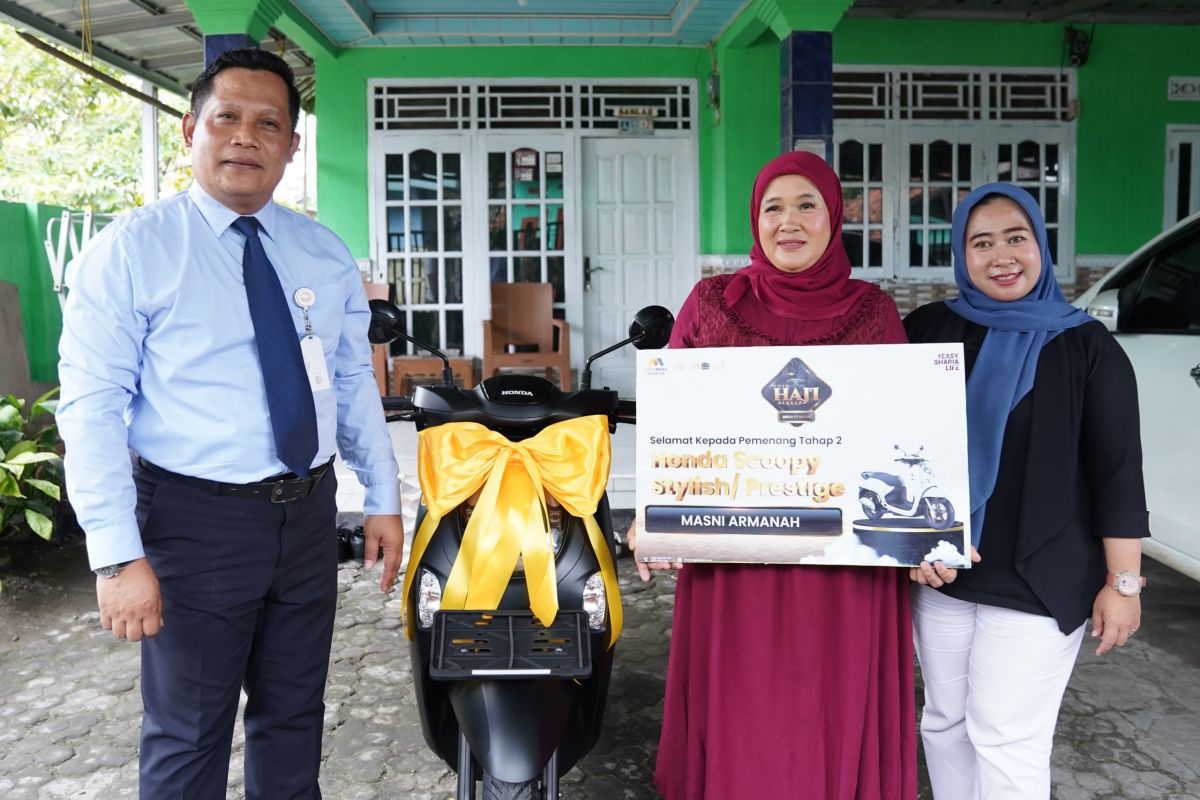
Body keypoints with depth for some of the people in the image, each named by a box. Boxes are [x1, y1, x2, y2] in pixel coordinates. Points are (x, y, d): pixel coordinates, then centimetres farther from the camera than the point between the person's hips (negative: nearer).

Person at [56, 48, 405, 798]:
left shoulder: (328, 255, 5)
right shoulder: (131, 250, -9)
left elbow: (356, 384, 9)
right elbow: (92, 407, -13)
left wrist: (383, 496, 7)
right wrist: (119, 554, -18)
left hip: (308, 513, 4)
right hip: (196, 519, -4)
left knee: (295, 718, 20)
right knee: (189, 736, 11)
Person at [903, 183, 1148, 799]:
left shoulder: (1087, 346, -3)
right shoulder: (928, 329, 2)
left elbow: (1117, 473, -3)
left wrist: (1122, 582, -5)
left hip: (1039, 579, -3)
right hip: (939, 571, 3)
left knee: (1008, 740, 0)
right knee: (946, 721, 14)